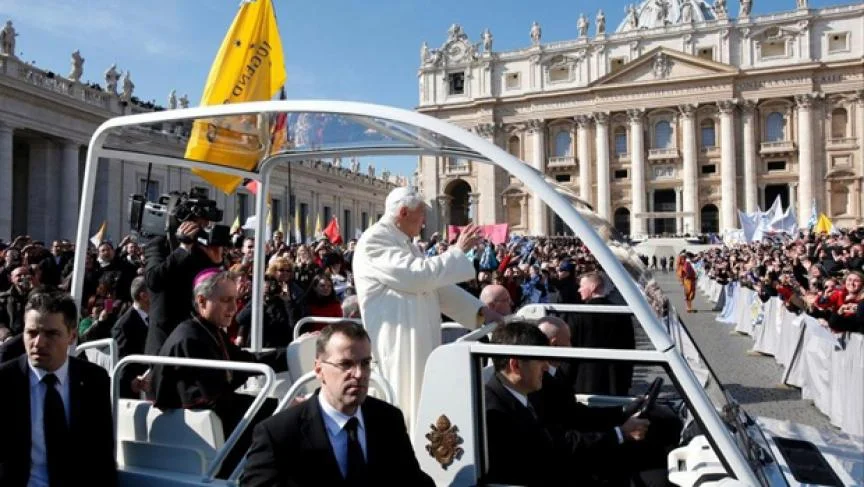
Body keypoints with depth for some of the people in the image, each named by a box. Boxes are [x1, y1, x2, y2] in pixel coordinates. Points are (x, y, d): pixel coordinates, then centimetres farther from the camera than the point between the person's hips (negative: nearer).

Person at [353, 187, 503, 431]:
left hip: (420, 338, 9)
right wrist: (458, 250, -11)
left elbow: (436, 284, 19)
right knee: (407, 405, -4)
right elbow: (419, 275, -24)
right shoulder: (374, 241, -13)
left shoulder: (404, 242, 17)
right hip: (398, 342, -9)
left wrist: (480, 309, 12)